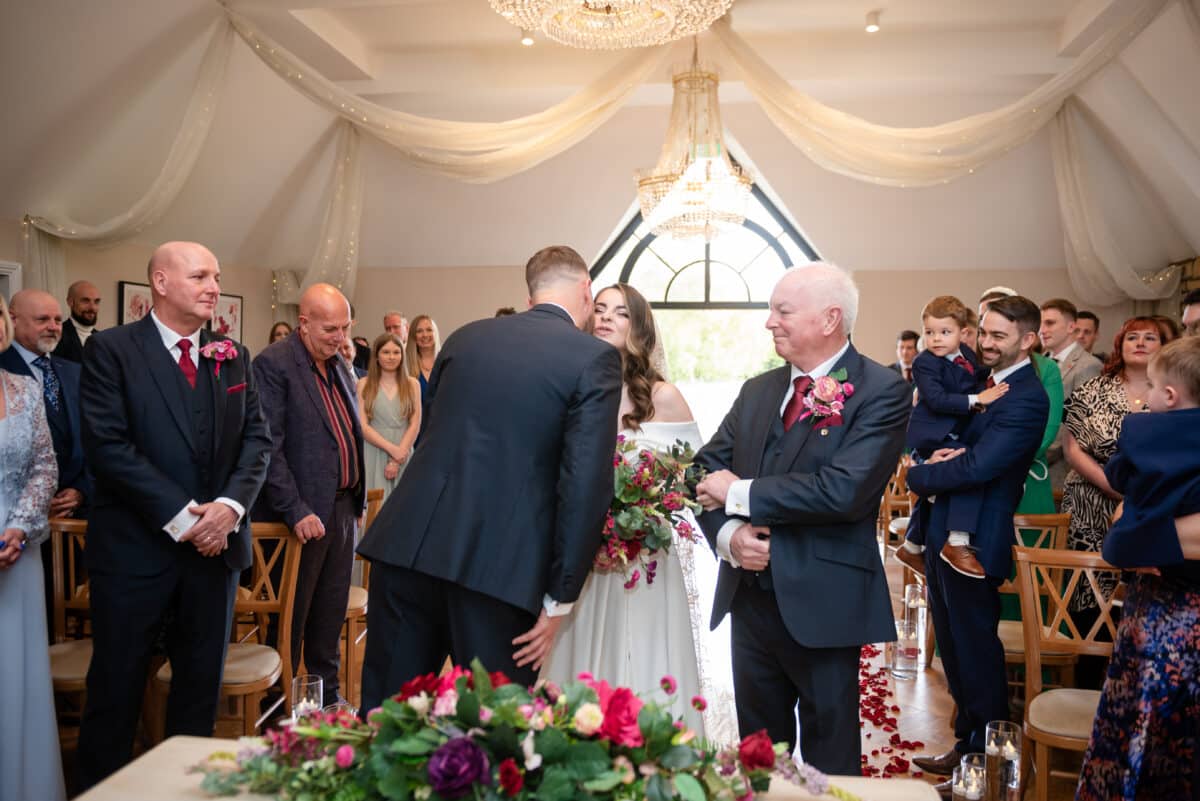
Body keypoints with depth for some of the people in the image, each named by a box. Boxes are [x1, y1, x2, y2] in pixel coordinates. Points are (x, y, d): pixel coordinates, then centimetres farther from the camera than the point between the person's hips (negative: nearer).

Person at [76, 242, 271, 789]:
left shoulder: (234, 356, 9)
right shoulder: (111, 349, -5)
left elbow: (257, 438, 6)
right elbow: (107, 445, -13)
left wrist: (231, 504, -11)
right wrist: (179, 516, -16)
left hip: (216, 541, 4)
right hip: (135, 548, -4)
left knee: (202, 685, 14)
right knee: (116, 687, 7)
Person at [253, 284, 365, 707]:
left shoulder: (339, 366, 13)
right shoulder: (273, 364, -12)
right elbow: (268, 446, -17)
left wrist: (358, 498, 14)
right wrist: (295, 511, -21)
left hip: (343, 506, 7)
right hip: (305, 512, -7)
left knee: (332, 611, 17)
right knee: (291, 615, 5)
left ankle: (328, 692, 30)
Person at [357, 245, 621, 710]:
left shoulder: (465, 337, 13)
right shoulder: (595, 358, -3)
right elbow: (586, 485, -11)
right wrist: (559, 598, -6)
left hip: (409, 547, 5)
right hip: (499, 568, -5)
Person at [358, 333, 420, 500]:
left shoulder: (412, 384, 8)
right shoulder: (364, 384, 3)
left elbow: (415, 425, 2)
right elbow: (363, 426, -4)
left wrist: (397, 459, -9)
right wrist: (392, 449, -14)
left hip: (403, 455, 1)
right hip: (374, 455, -1)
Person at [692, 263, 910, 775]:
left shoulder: (882, 391, -12)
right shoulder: (757, 390, 8)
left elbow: (843, 490, -25)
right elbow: (707, 469, 4)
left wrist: (739, 493, -17)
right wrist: (728, 532, -15)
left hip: (822, 603, -6)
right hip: (749, 597, 6)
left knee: (829, 758, 15)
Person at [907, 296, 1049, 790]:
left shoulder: (1026, 398, -18)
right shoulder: (987, 383, 12)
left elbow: (976, 467, -26)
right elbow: (954, 438, 16)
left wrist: (918, 476, -11)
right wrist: (942, 455, -7)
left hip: (975, 542, -9)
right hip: (944, 536, 9)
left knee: (976, 654, 6)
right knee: (954, 650, 20)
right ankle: (967, 744, 37)